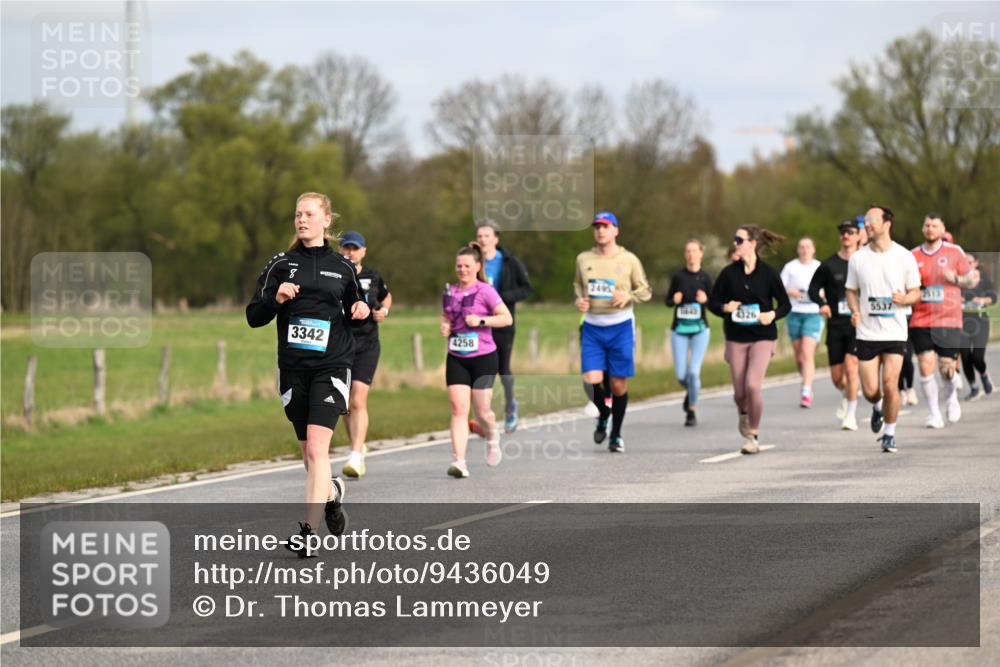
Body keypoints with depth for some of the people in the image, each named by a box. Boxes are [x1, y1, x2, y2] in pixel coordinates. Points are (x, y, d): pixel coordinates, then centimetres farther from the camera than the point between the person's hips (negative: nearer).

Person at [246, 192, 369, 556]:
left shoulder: (342, 267, 7)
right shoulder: (281, 264, 6)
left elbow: (353, 309, 22)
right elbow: (254, 317, 3)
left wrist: (362, 310, -1)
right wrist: (276, 298, -16)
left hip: (331, 366, -2)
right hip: (293, 368, 2)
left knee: (316, 447, -16)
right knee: (308, 452, 10)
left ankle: (308, 531, -17)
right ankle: (332, 490, 42)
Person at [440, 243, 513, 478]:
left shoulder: (485, 291, -7)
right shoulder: (449, 292, 8)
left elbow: (507, 318, -9)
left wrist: (481, 320, -19)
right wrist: (444, 326, 3)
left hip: (483, 358, -3)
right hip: (456, 359, 3)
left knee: (481, 411, 2)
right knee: (458, 409, -9)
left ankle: (492, 438, 37)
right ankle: (459, 461, -15)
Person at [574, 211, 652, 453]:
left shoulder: (629, 260, -1)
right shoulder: (584, 259, 6)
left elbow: (646, 291, 6)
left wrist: (628, 296, -14)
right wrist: (579, 300, 1)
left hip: (620, 326, -1)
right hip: (592, 326, 1)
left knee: (619, 384, 2)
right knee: (592, 379, -13)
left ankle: (616, 435, 18)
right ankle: (603, 415, 19)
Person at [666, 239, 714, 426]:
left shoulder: (705, 278, -1)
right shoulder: (678, 277, 1)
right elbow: (668, 301, 8)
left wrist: (705, 300, -17)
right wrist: (674, 300, -14)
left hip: (700, 328, -1)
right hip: (680, 329, 1)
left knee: (694, 372, -11)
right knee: (681, 375, -1)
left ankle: (691, 412, 3)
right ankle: (691, 392, 35)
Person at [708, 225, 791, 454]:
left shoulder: (768, 273, -5)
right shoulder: (729, 273, 1)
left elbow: (785, 304, 3)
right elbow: (712, 301, 8)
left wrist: (773, 315, -16)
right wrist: (725, 308, -13)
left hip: (762, 337, -3)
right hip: (736, 338, 3)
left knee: (752, 385, -19)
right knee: (739, 392, 1)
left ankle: (753, 435, -1)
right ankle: (744, 414, 39)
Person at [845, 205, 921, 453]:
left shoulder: (905, 257, -1)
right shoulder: (857, 258, 4)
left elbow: (916, 293, 5)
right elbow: (851, 291, 13)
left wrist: (904, 299, -17)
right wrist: (854, 311, -7)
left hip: (895, 332, -2)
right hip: (866, 333, 2)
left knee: (890, 385, -11)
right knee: (870, 390, -1)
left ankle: (889, 433, 7)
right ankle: (878, 407, 36)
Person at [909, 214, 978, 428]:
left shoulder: (954, 252, 3)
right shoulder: (913, 256, 6)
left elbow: (971, 280, 9)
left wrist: (956, 279, -11)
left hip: (949, 321, -1)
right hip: (921, 320, 1)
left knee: (947, 368, -2)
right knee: (926, 366, -9)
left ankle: (951, 397, 31)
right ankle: (933, 413, 2)